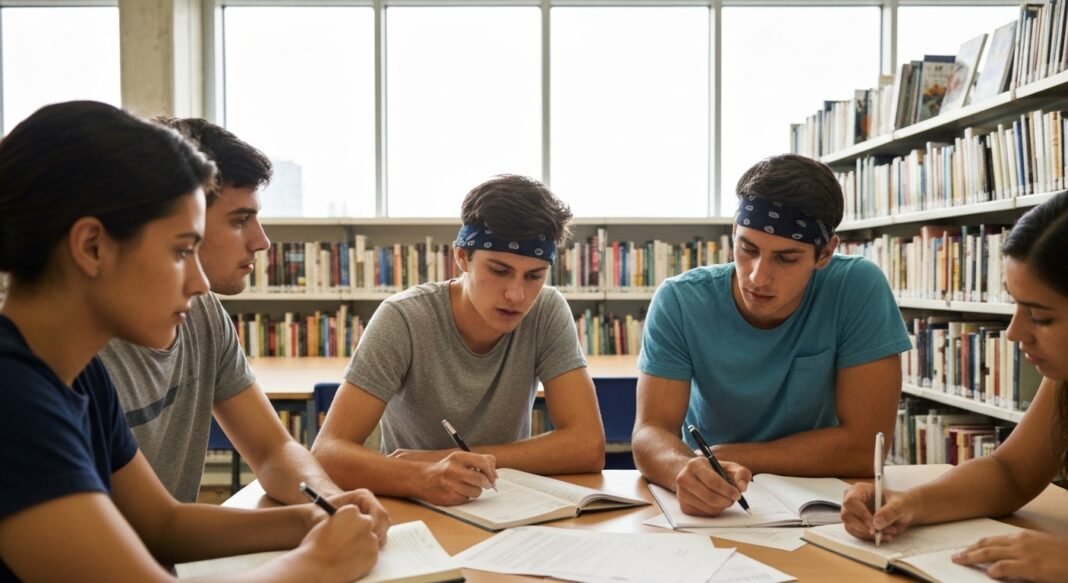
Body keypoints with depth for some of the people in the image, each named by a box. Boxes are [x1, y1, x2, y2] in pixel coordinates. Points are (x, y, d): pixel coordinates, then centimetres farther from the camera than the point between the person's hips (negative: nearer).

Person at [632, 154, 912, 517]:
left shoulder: (859, 289, -16)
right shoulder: (679, 302, -14)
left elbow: (865, 445, -17)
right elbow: (651, 432, -18)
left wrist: (719, 456, -16)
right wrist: (687, 470, -40)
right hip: (707, 510, 1)